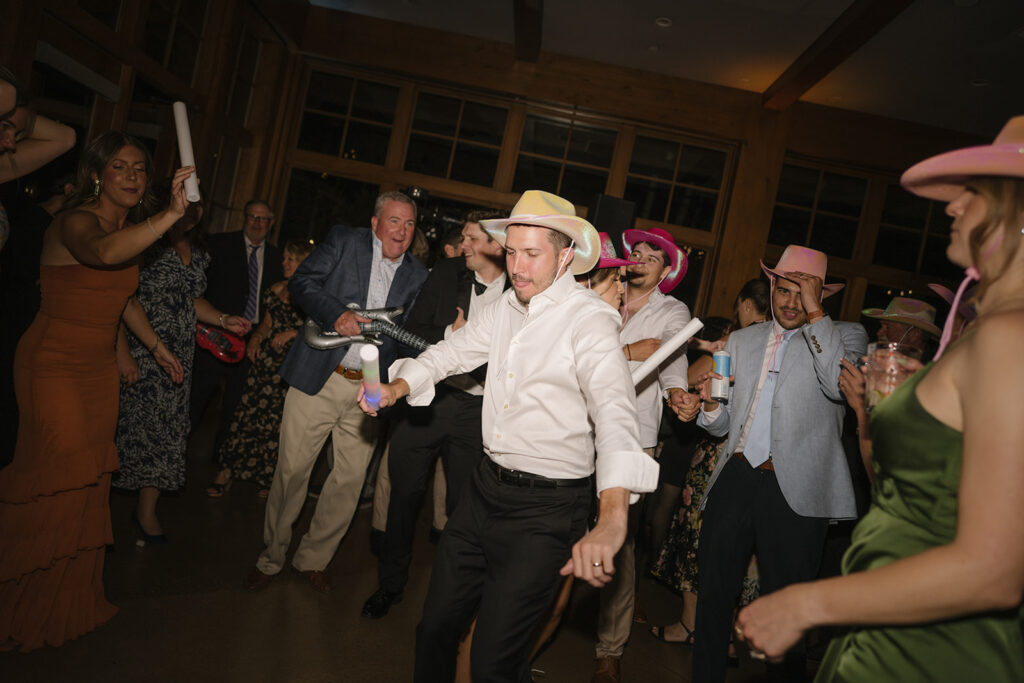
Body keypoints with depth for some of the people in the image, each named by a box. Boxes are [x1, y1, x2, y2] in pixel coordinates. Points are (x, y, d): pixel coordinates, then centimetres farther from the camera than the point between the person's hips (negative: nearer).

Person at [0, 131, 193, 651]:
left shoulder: (128, 229, 9)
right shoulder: (76, 221, -16)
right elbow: (104, 253, -42)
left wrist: (156, 346, 24)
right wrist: (171, 214, -50)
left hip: (98, 369, 8)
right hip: (53, 367, -8)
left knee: (86, 481, 12)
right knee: (56, 477, -6)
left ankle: (68, 599, 27)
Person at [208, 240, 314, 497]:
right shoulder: (276, 290, 13)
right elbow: (267, 323, 20)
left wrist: (293, 333, -14)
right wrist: (256, 338, 3)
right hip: (267, 360, 4)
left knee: (277, 420, 1)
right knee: (249, 411, 1)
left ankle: (267, 477, 17)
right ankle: (227, 471, 9)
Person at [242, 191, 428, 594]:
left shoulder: (417, 276, 9)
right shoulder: (343, 241, 2)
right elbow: (302, 283, -5)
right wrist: (336, 312, -20)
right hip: (318, 378, -2)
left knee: (350, 479, 6)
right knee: (291, 470, 4)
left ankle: (313, 558, 27)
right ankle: (271, 557, 25)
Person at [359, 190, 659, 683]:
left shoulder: (590, 320, -18)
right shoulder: (505, 309, 6)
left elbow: (613, 408, -33)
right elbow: (450, 352, 15)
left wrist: (612, 518, -48)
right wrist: (398, 386, -7)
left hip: (546, 510, -6)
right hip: (487, 486, 7)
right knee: (436, 627, 16)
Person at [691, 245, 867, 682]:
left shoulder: (844, 336, 6)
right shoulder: (741, 341, 16)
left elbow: (841, 384, -18)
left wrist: (815, 313, -13)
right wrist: (710, 403, -5)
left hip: (793, 490, -4)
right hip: (735, 478, 4)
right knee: (713, 595, 12)